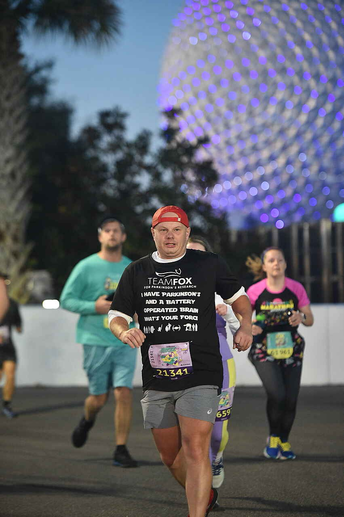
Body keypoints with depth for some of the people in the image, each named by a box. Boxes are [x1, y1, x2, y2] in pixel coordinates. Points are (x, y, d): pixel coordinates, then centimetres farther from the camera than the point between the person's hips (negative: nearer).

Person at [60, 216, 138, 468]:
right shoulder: (86, 267, 0)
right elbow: (66, 299, 0)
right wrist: (95, 307, -14)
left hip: (126, 342, 2)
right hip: (96, 341, -2)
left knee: (124, 393, -10)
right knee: (99, 398, 1)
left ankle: (121, 451, -2)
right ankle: (87, 421, 37)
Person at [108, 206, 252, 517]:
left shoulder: (209, 264, 3)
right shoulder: (136, 272, 10)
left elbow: (238, 296, 17)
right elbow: (116, 315, 13)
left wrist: (246, 326, -1)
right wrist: (124, 331, -10)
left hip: (200, 376, -4)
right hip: (156, 378, 4)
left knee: (195, 449, -17)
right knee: (170, 455, 14)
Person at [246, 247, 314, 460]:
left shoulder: (296, 288, -1)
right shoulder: (255, 291, -6)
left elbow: (310, 320, 5)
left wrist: (302, 317, -17)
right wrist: (249, 327, -19)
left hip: (291, 350, 2)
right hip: (264, 351, -2)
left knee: (291, 399, 0)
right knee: (277, 394, -20)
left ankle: (284, 441, 23)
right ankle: (273, 437, 5)